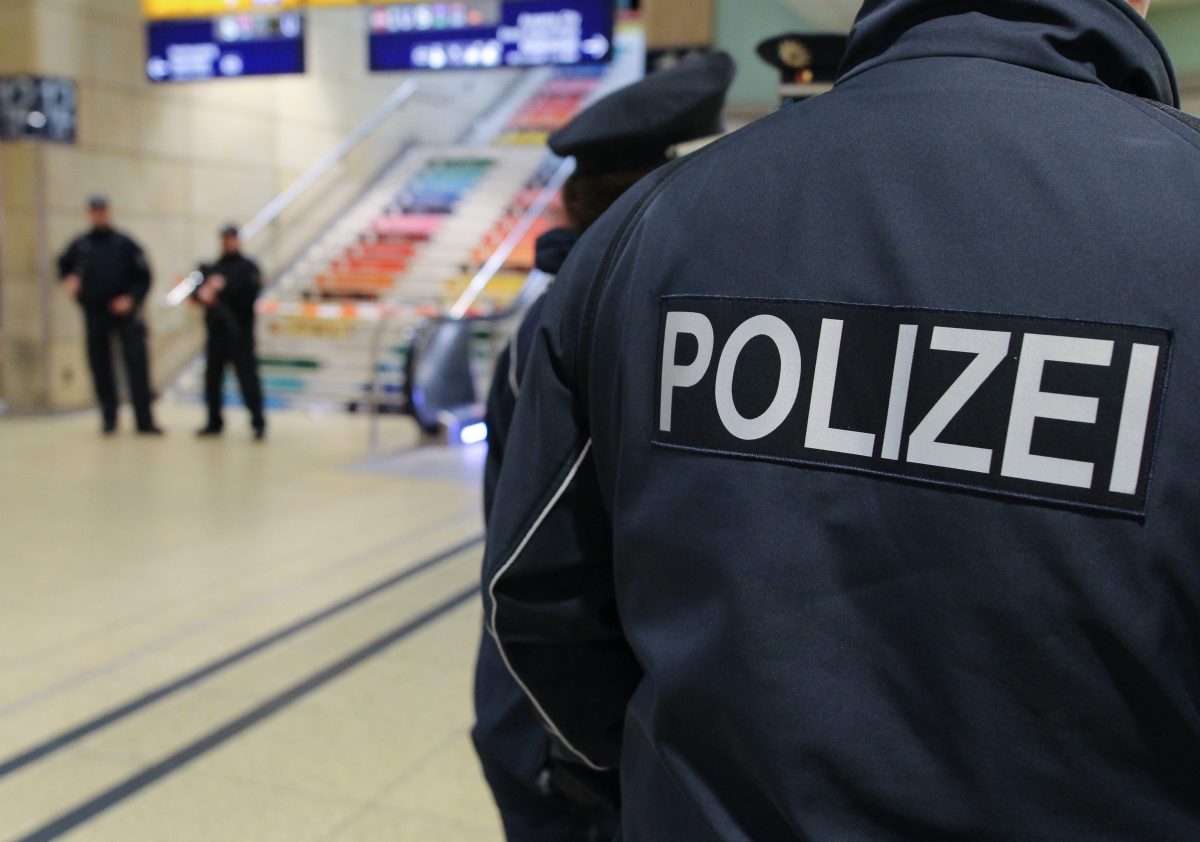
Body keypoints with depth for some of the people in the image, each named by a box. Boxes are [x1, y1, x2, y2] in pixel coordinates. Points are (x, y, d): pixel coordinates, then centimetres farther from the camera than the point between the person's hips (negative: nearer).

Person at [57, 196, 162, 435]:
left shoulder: (125, 244, 3)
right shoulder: (80, 245, 8)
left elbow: (143, 276, 2)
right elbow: (64, 265, 23)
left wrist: (131, 298, -11)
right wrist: (68, 279, 2)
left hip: (124, 310, -2)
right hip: (94, 313, 2)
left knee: (137, 362, -10)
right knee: (100, 366, 5)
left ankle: (144, 419, -8)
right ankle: (108, 418, 15)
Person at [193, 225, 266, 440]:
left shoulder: (248, 267, 0)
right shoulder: (212, 268, 16)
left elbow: (250, 291, -14)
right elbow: (199, 289, 11)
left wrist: (223, 288, -19)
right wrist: (201, 294, -11)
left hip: (240, 332, -6)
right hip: (216, 329, 6)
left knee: (248, 377, -8)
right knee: (212, 377, 9)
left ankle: (258, 423, -2)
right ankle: (215, 422, 21)